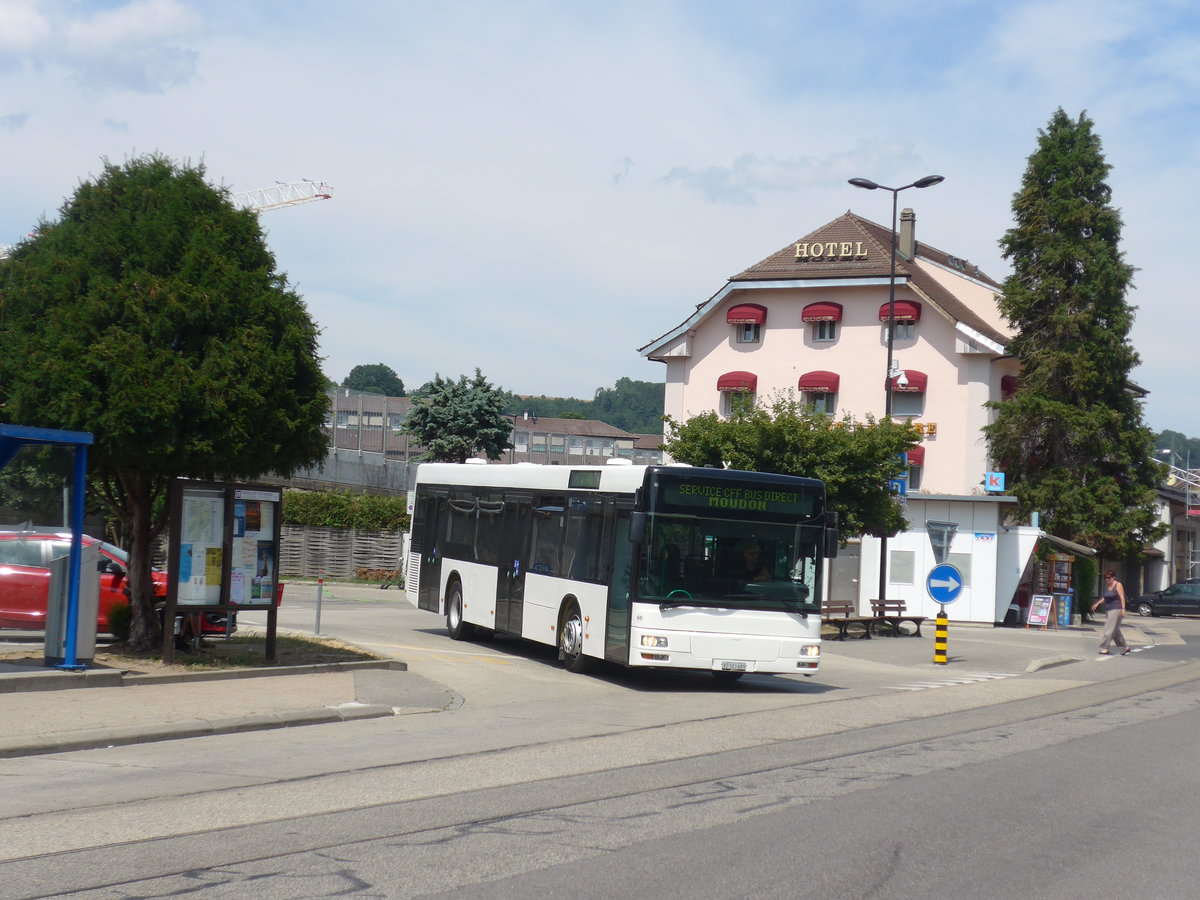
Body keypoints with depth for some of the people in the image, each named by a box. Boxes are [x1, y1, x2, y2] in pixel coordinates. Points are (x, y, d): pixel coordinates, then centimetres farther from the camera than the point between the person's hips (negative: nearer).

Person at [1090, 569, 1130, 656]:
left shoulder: (1118, 585, -7)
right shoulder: (1107, 586, 14)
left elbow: (1122, 597, -13)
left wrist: (1123, 609, -21)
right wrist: (1097, 603, 14)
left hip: (1116, 610, -8)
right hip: (1108, 610, 8)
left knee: (1110, 630, -11)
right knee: (1115, 631, 12)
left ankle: (1104, 648, -12)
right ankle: (1125, 647, 21)